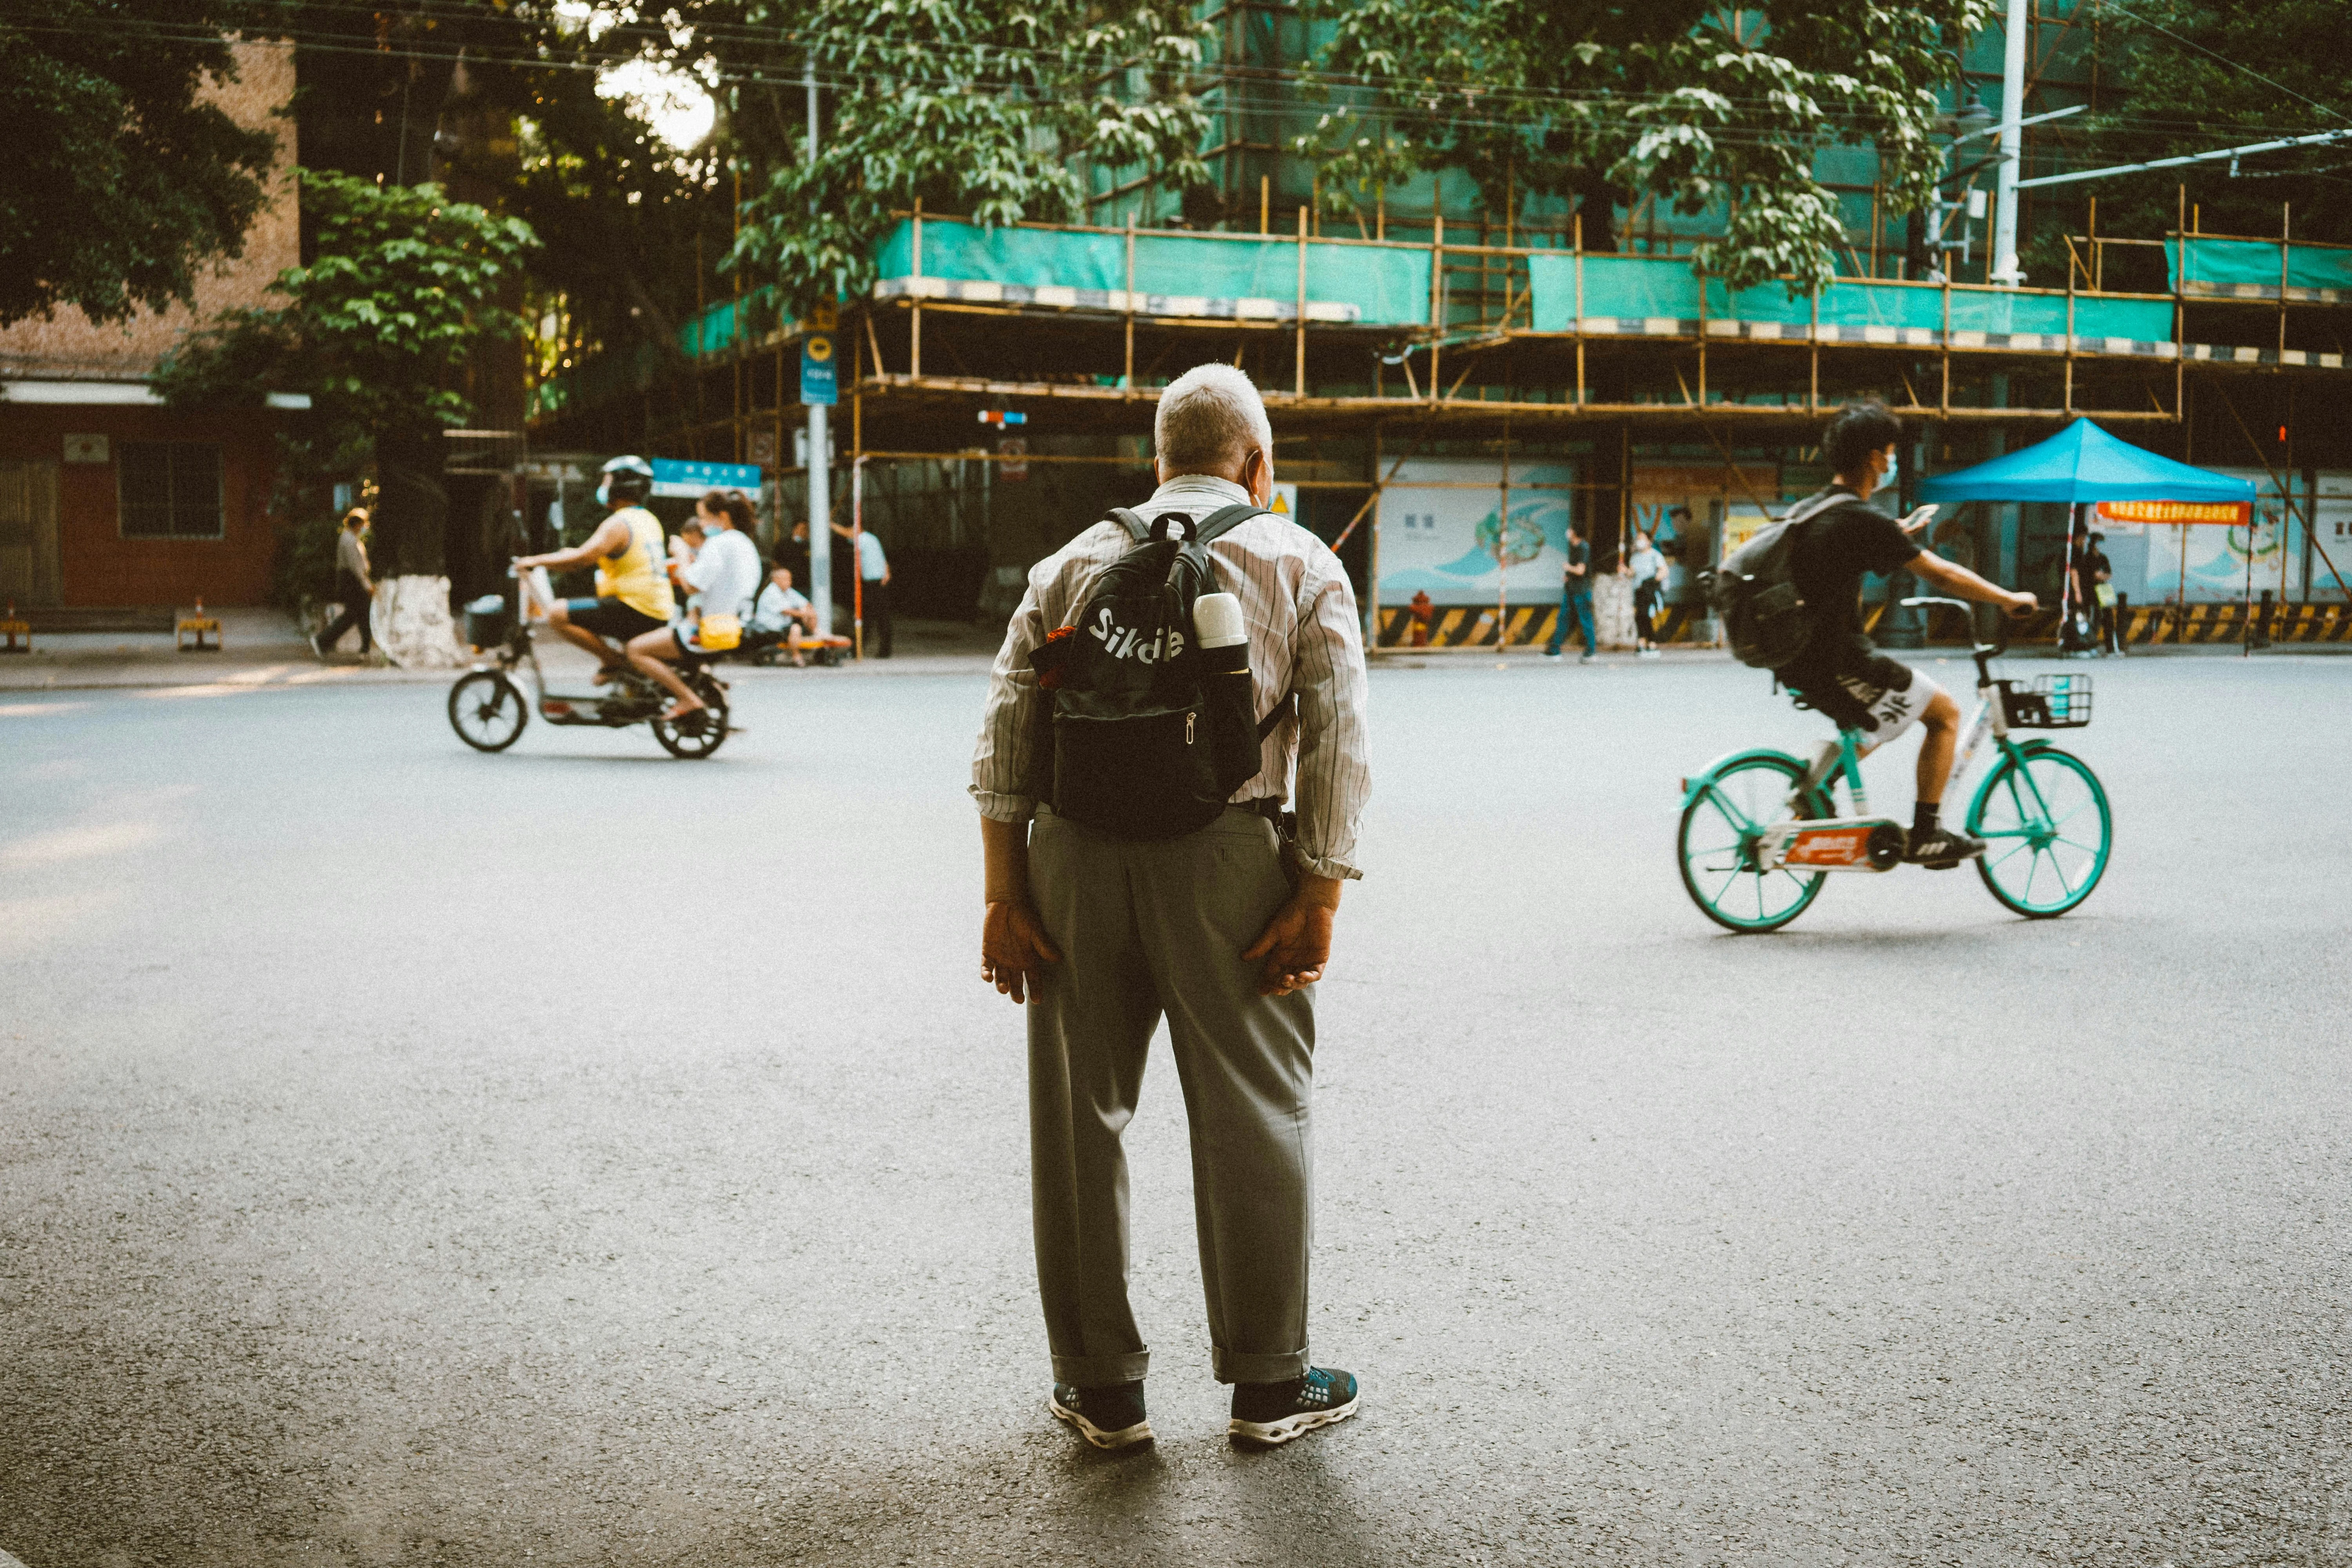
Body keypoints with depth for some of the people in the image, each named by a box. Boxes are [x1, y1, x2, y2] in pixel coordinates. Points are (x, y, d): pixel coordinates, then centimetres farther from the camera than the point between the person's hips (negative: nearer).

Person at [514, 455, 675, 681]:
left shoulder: (618, 524, -14)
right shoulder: (650, 521, 16)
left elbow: (581, 557, -24)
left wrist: (536, 560, -13)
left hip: (636, 611, -10)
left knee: (558, 613, -15)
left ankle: (614, 660, -9)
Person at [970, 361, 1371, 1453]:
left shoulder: (1074, 562, 15)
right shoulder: (1300, 565, 8)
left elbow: (1005, 731, 6)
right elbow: (1338, 737, -3)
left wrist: (1006, 895, 5)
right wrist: (1317, 901, -4)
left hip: (1076, 852, 2)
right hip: (1227, 855, -2)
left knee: (1077, 1118, 12)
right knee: (1251, 1118, 9)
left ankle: (1098, 1386, 20)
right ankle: (1268, 1384, 19)